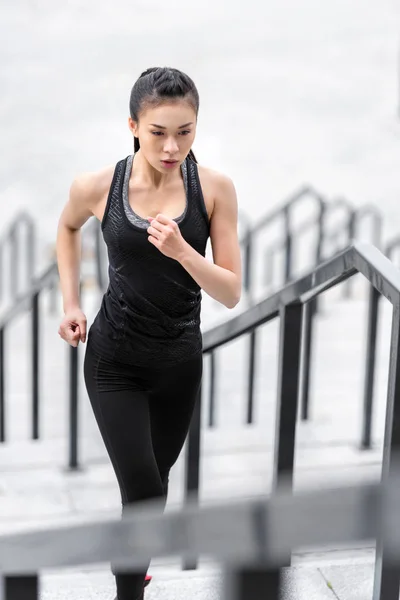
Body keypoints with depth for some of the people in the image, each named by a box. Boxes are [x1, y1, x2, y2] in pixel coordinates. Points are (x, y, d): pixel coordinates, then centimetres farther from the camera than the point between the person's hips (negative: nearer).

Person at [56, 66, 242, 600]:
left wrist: (181, 250, -30)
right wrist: (71, 303, 4)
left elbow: (231, 293, -13)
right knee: (144, 490, -10)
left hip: (180, 361, 2)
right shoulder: (97, 187, -14)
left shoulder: (215, 189, -14)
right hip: (114, 360, -2)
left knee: (154, 479, 21)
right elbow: (67, 227, 11)